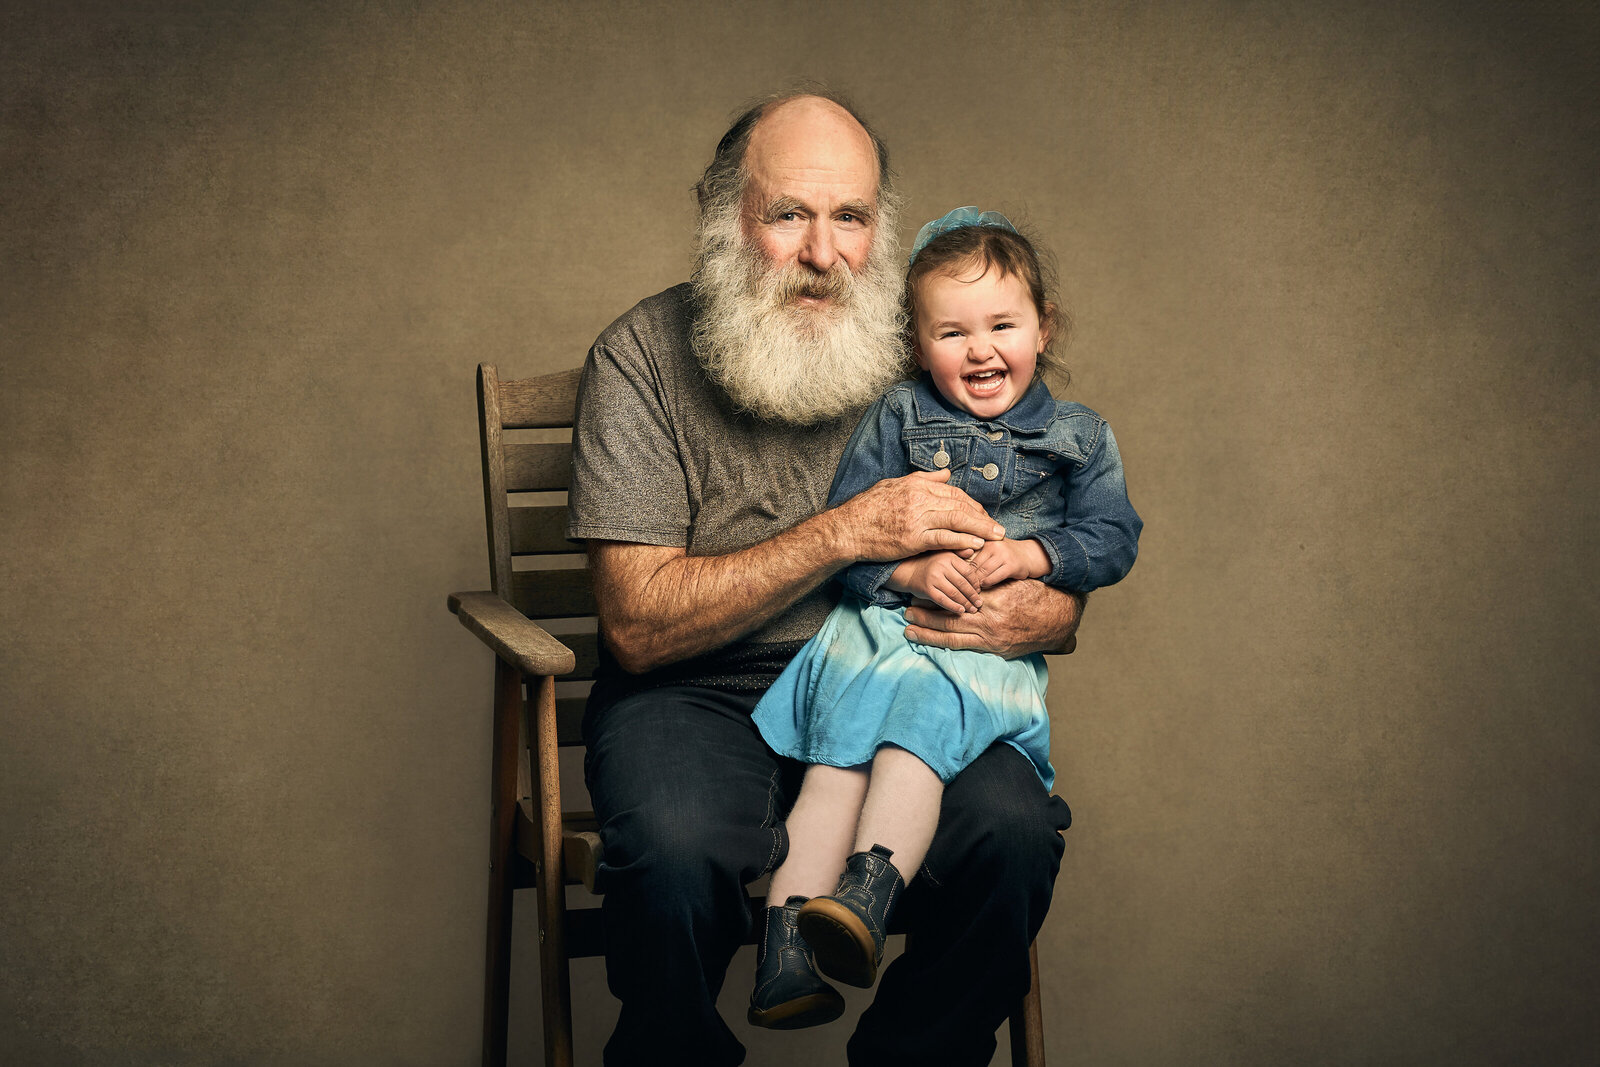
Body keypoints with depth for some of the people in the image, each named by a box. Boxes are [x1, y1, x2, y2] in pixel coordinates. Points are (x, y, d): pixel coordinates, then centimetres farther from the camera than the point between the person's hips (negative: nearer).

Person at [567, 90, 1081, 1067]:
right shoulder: (643, 356, -6)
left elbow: (1064, 591, 9)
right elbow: (638, 626, -14)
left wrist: (1043, 616, -18)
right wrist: (847, 532, -22)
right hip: (699, 693, -2)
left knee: (1013, 830, -25)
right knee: (676, 846, -33)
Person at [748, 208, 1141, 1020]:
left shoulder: (1080, 438, 14)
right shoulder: (897, 418, 12)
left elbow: (1112, 541, 8)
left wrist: (1029, 555, -11)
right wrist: (911, 569, -12)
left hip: (992, 648, 0)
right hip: (880, 624, 1)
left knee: (914, 737, -31)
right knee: (838, 758, -23)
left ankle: (870, 888, -46)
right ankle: (789, 934, -30)